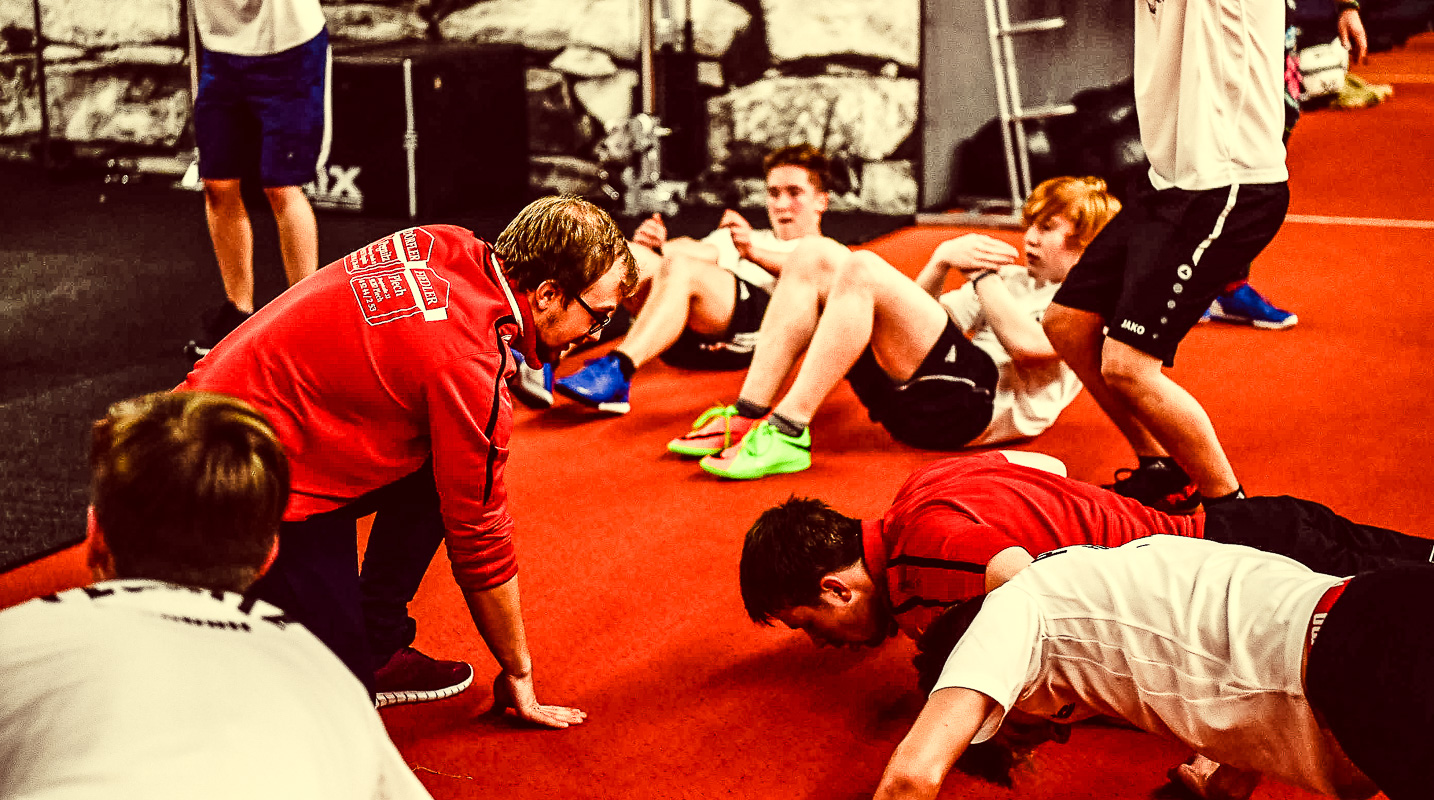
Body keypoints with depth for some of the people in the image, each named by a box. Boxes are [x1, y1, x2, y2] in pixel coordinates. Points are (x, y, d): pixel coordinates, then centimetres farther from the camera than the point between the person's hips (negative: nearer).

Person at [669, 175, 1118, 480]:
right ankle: (746, 418, -13)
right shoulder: (1015, 280, 34)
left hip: (973, 404, -8)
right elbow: (922, 321, 27)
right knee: (815, 256, -1)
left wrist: (981, 273, 2)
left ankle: (788, 433, -30)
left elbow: (1027, 343, -15)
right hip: (913, 397, 9)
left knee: (862, 269, -26)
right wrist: (944, 260, 8)